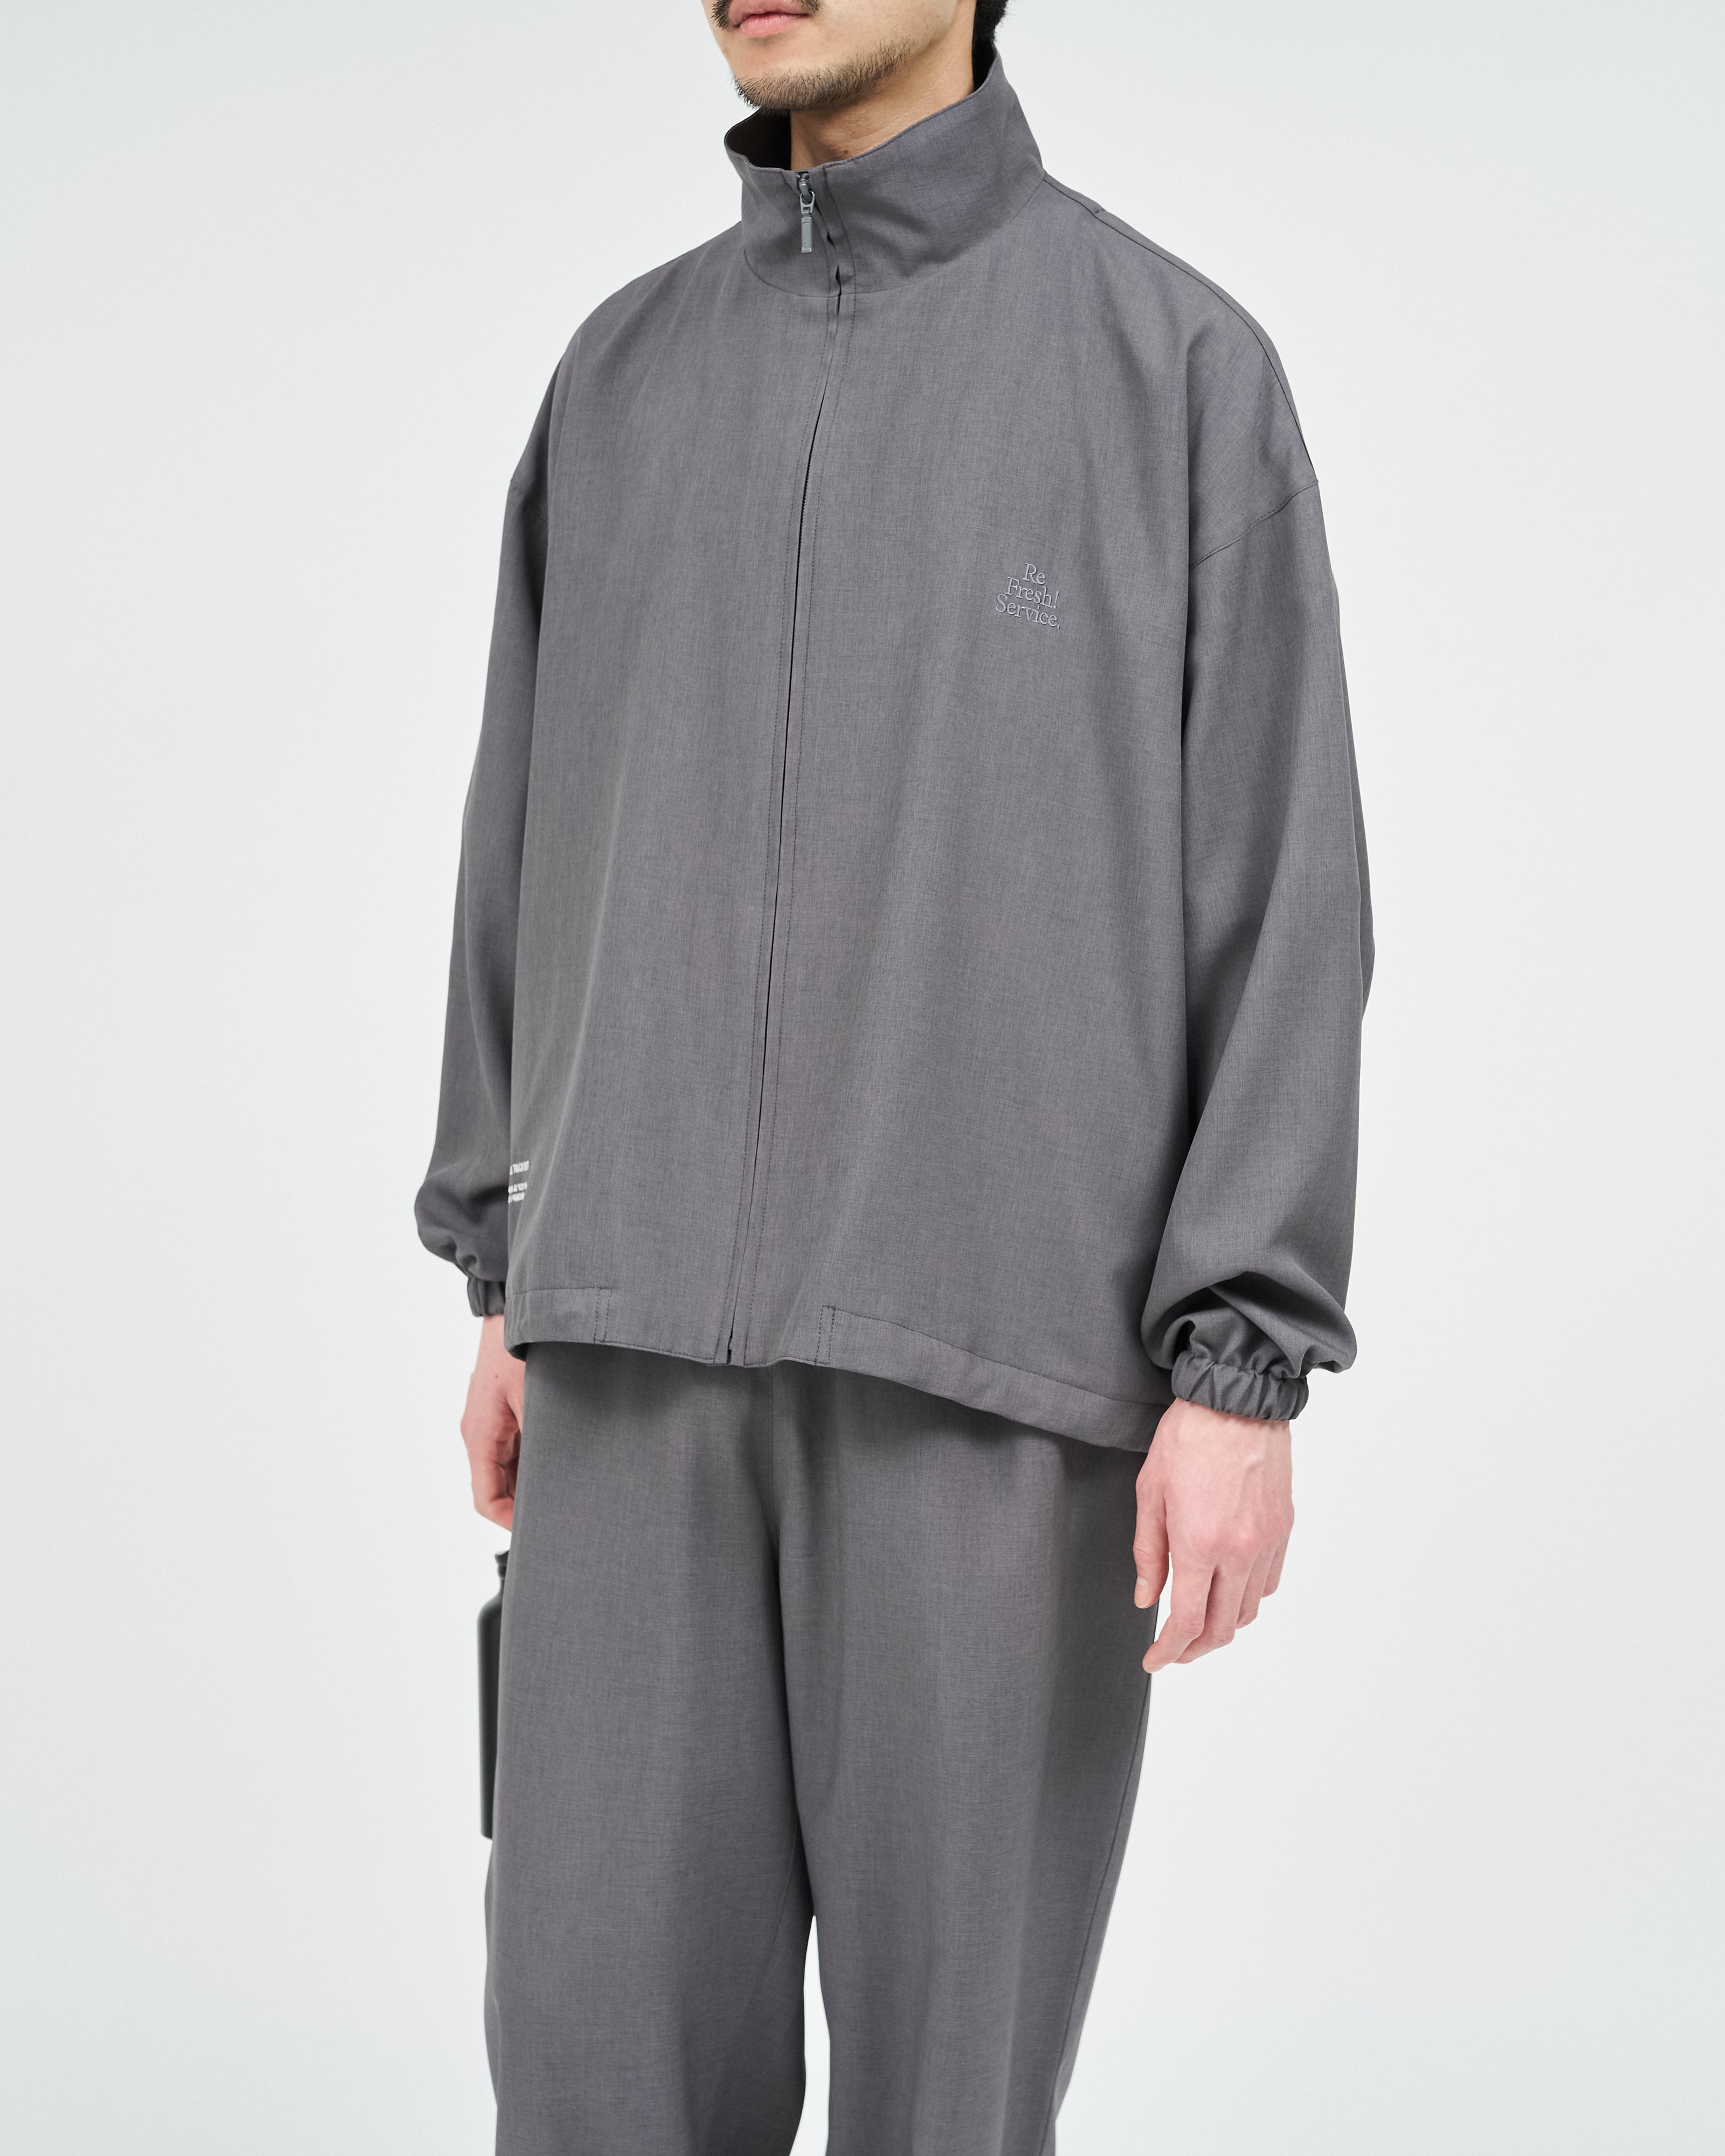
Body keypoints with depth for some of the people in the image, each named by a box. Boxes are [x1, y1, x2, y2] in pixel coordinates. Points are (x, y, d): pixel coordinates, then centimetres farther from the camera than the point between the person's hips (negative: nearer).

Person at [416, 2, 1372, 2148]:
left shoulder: (1184, 366, -1)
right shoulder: (626, 379, 13)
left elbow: (1282, 888, -5)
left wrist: (1245, 1376, -12)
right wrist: (513, 1289, 13)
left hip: (1005, 1334, -3)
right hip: (661, 1333, 4)